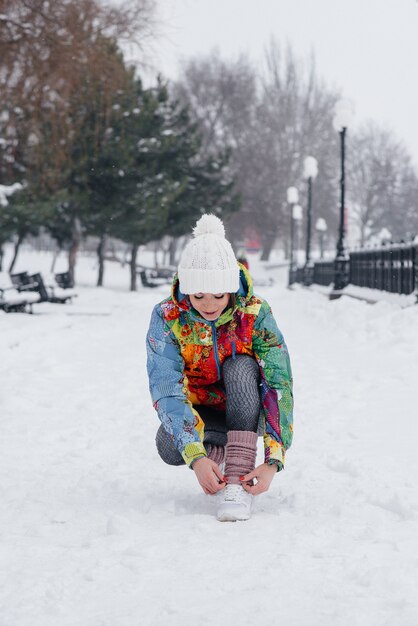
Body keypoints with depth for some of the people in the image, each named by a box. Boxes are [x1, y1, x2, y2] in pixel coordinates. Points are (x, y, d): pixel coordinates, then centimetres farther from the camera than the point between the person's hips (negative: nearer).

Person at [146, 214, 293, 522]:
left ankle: (238, 480, -34)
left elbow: (279, 386, -27)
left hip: (247, 410, 0)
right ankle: (219, 451, 3)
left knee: (240, 367, -32)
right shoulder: (167, 316, -20)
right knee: (169, 446, -32)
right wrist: (196, 457, -42)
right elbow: (167, 389, -29)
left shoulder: (255, 314, -21)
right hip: (200, 412, 1)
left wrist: (273, 460, -39)